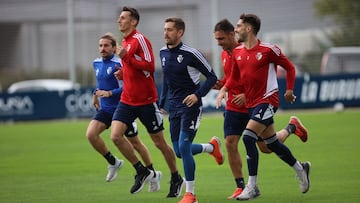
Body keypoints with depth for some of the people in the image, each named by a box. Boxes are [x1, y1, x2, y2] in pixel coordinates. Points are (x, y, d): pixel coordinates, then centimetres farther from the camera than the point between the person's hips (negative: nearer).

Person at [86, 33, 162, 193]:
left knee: (135, 143, 5)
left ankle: (153, 174, 23)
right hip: (105, 109, 6)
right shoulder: (96, 63, 7)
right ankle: (113, 162, 5)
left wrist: (109, 93, -25)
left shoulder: (119, 64, -17)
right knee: (91, 134, -16)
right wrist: (96, 93, 24)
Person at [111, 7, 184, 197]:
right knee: (116, 136, -11)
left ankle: (176, 179, 21)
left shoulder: (140, 40, -13)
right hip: (127, 100, 8)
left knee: (159, 142, 4)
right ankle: (142, 171, 3)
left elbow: (150, 66, -22)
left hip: (146, 101, -8)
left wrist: (126, 57, -25)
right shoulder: (125, 42, 14)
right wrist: (123, 73, 7)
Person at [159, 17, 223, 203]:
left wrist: (198, 95, -20)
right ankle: (212, 147, 36)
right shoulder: (163, 53, 6)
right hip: (174, 107, 7)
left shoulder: (190, 53, -14)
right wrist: (161, 103, 18)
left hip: (190, 106, -7)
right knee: (179, 152, 7)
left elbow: (211, 77, -9)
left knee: (183, 147, -15)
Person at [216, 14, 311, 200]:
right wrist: (224, 89, -1)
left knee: (248, 138, -20)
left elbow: (289, 67, -1)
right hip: (251, 103, 7)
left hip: (267, 101, -7)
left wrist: (289, 90, -5)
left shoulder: (268, 50, -11)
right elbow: (234, 77, 16)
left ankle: (252, 187, -15)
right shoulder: (237, 52, 6)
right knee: (272, 144, 15)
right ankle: (300, 169, 37)